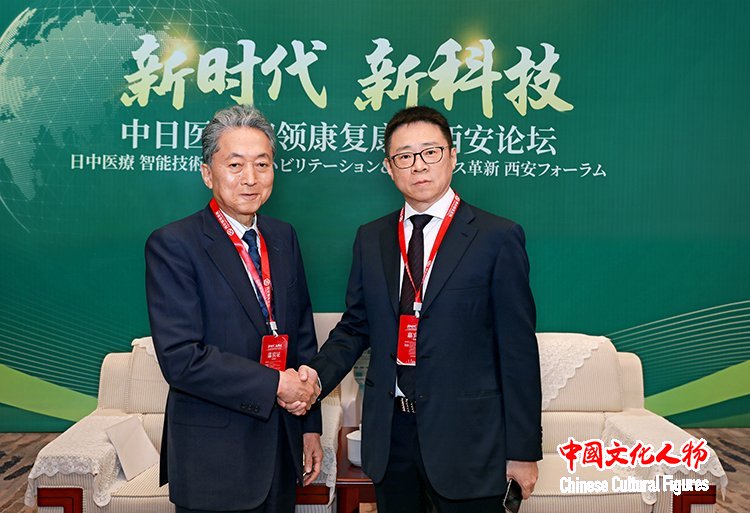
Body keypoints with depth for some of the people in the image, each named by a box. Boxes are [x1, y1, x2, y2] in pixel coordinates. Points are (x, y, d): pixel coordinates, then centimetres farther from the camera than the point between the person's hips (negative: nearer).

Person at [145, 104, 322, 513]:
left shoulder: (283, 237, 5)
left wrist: (310, 425, 9)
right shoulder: (172, 245, -13)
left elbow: (303, 336, 8)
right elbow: (180, 358, -20)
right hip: (213, 458, -5)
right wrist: (273, 385, -17)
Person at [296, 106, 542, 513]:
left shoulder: (497, 238, -7)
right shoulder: (370, 239, 6)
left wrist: (524, 449, -6)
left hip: (465, 436, -3)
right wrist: (319, 374, -9)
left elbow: (518, 350, -8)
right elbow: (355, 326, 10)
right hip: (389, 432, 4)